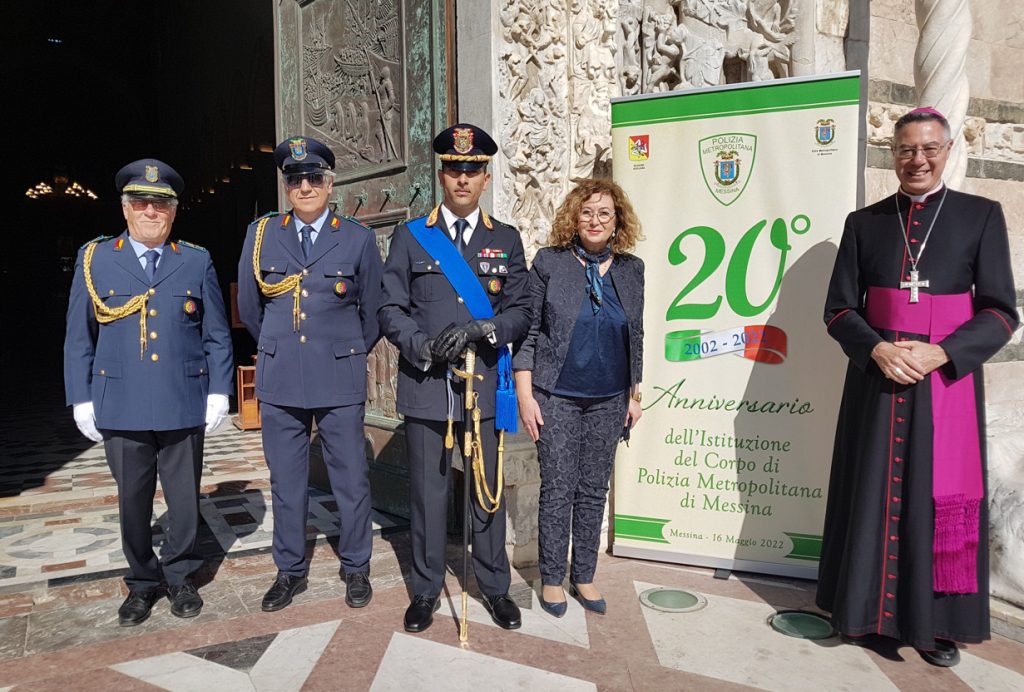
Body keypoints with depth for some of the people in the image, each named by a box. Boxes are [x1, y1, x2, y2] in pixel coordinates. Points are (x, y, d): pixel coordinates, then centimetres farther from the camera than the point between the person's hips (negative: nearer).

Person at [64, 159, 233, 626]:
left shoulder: (197, 262, 6)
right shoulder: (94, 259, 6)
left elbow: (217, 335, 6)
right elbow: (78, 337, 7)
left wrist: (219, 392, 0)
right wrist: (81, 399, 3)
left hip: (184, 406, 0)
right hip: (121, 408, 0)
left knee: (185, 500, 9)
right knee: (133, 502, 10)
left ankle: (180, 577, 28)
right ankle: (142, 583, 29)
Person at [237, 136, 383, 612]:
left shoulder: (358, 239, 0)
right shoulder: (261, 234, 5)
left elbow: (372, 311, 9)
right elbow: (249, 308, 15)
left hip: (341, 380, -2)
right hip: (279, 379, 2)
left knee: (351, 479, 6)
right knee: (286, 482, 11)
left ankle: (356, 568, 24)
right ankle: (290, 571, 27)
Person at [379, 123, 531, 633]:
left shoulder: (506, 240, 8)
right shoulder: (410, 237, 5)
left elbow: (521, 311, 3)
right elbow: (391, 309, 2)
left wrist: (481, 331, -15)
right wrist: (423, 349, -14)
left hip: (485, 386, 1)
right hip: (425, 387, -1)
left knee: (489, 489, 11)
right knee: (427, 491, 8)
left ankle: (494, 586, 29)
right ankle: (426, 588, 27)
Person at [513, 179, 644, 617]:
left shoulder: (631, 269, 6)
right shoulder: (549, 263, -4)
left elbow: (635, 337, 12)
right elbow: (527, 330, -5)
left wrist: (634, 395, 10)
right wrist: (524, 394, -9)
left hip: (609, 401, 3)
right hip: (557, 398, -3)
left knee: (594, 491, 11)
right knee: (558, 490, 3)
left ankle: (583, 576, 26)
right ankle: (552, 579, 20)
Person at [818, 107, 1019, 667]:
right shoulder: (863, 222, 6)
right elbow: (839, 309, 3)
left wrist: (939, 353, -17)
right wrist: (877, 349, -15)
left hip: (948, 378, -1)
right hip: (877, 376, 1)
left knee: (940, 499, 4)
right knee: (873, 493, 7)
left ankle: (935, 622, 19)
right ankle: (868, 610, 21)